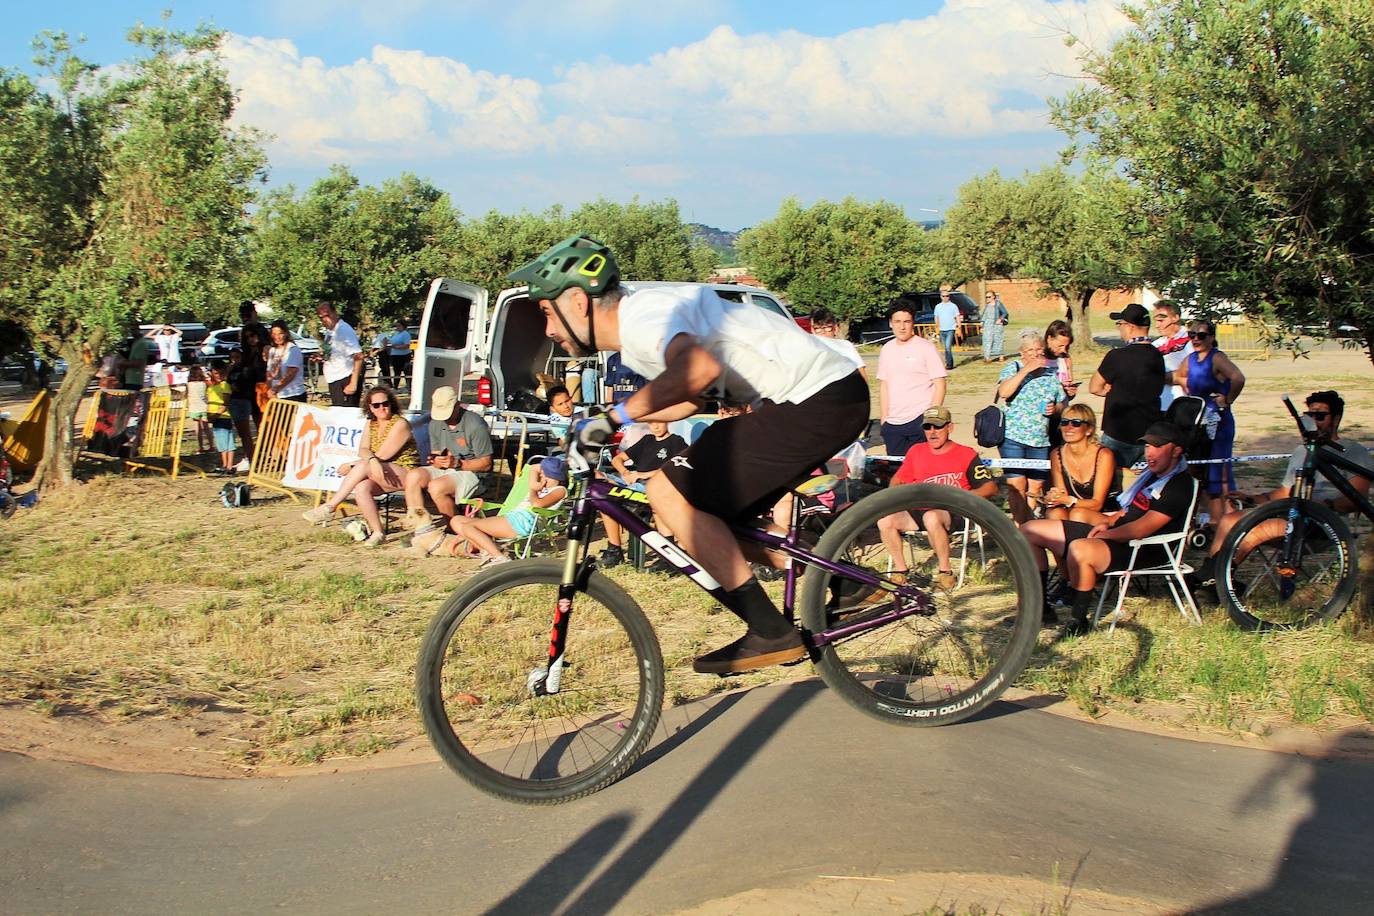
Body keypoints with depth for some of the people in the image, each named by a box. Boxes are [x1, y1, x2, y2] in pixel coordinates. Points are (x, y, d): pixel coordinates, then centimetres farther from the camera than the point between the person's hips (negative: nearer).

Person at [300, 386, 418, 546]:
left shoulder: (400, 424, -9)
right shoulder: (371, 424, 14)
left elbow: (382, 456, -14)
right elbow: (363, 450, -3)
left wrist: (352, 465, -12)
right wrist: (372, 459, -27)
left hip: (405, 474, -6)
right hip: (381, 474, 6)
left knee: (363, 465, -31)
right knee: (361, 488, -29)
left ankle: (330, 506, -29)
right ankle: (378, 533, -22)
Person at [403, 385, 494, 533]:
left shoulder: (476, 425, -14)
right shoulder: (435, 424, 7)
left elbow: (486, 464, -12)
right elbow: (436, 456, 14)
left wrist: (457, 463, -24)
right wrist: (437, 461, -12)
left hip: (471, 474, -7)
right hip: (444, 471, 7)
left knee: (436, 487, -32)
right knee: (413, 476, -19)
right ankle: (420, 528, -20)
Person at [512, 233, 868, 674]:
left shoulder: (638, 316, -15)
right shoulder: (634, 338, 17)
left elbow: (700, 368, -35)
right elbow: (690, 397, 31)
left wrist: (618, 414, -27)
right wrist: (603, 425, 25)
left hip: (820, 399, -10)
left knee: (671, 494, -12)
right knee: (717, 513, 17)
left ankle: (771, 633, -9)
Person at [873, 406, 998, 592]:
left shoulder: (966, 454, 2)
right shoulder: (916, 451, 15)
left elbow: (991, 488, -2)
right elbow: (896, 481, 20)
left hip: (952, 513, -4)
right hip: (919, 510, 5)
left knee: (931, 517, -40)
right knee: (885, 520, -23)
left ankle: (945, 572, -20)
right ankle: (900, 572, -6)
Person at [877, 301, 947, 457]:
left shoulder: (926, 347, -4)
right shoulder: (887, 349, 11)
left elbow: (939, 385, -5)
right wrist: (883, 420, 11)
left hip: (919, 421, -5)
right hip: (892, 424, 5)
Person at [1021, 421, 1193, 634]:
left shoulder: (1179, 486, -13)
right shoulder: (1153, 473, 17)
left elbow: (1140, 530, -20)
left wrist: (1103, 534, -10)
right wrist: (1109, 521, 9)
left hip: (1139, 552, -10)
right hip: (1113, 535, 10)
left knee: (1080, 549, -43)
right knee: (1029, 531, 3)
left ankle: (1079, 619, -22)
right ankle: (1041, 608, 5)